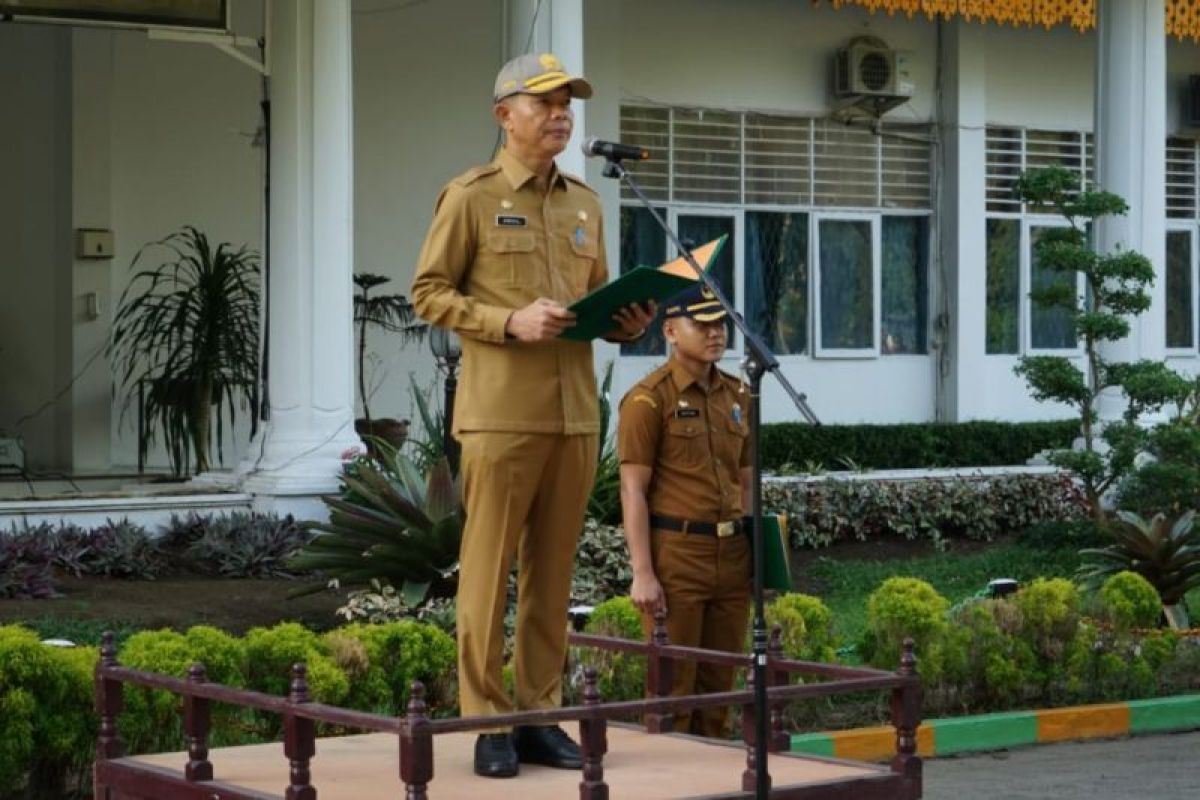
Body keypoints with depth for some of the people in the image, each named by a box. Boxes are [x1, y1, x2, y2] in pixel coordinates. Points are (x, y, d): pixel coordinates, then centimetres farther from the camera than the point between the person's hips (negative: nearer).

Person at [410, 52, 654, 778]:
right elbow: (430, 293, -4)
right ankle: (488, 721, 2)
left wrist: (624, 323, 1)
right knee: (490, 568, -3)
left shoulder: (585, 203, 16)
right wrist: (510, 322, -17)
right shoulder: (470, 197, -2)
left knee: (553, 572, 8)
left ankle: (540, 714, 15)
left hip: (576, 412, 6)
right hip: (501, 412, -5)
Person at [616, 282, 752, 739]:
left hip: (732, 554, 6)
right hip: (674, 553, -6)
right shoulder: (649, 398, -6)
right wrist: (642, 573, -15)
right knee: (674, 685, -3)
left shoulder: (737, 396, 13)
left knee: (718, 684, 9)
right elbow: (633, 490, -9)